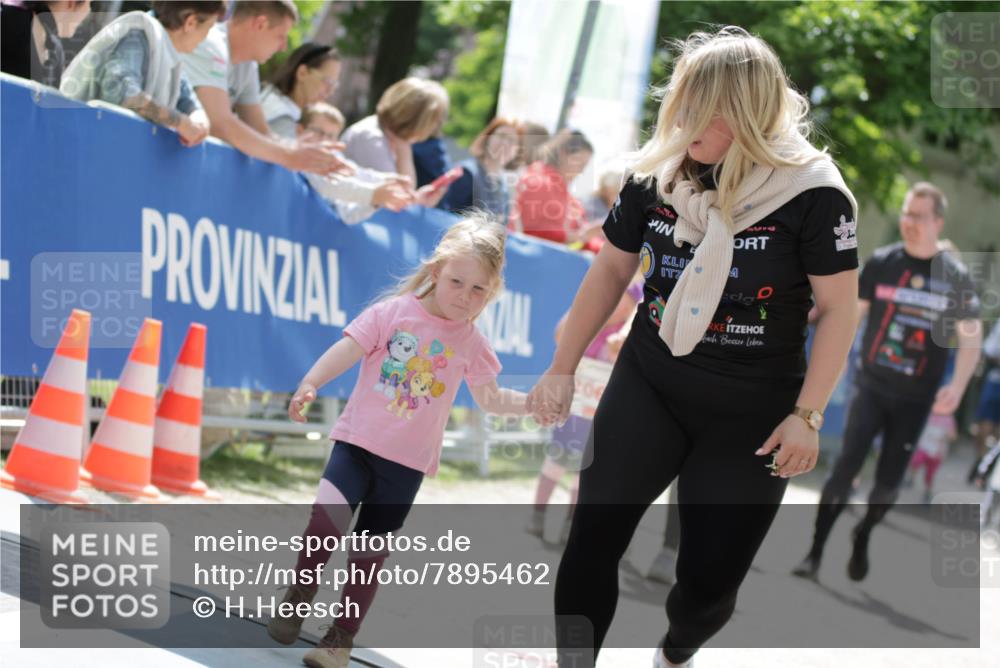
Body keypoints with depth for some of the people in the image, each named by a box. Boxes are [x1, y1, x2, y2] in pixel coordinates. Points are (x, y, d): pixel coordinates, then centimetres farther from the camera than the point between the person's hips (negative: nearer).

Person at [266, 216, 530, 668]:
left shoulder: (471, 342, 3)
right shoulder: (395, 313, -5)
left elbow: (489, 398, 14)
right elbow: (347, 350, -13)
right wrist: (310, 384, -29)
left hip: (408, 462, 2)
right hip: (358, 443, -2)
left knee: (370, 554, 5)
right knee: (327, 517, -23)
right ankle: (298, 602, 0)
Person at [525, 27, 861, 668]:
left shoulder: (810, 192, -16)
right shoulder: (657, 174, -3)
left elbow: (839, 306, -11)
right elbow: (612, 270, 9)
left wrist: (806, 415, -13)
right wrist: (563, 369, 10)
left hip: (751, 411, -3)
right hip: (648, 387, 3)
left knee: (711, 576, 4)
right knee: (592, 539, -8)